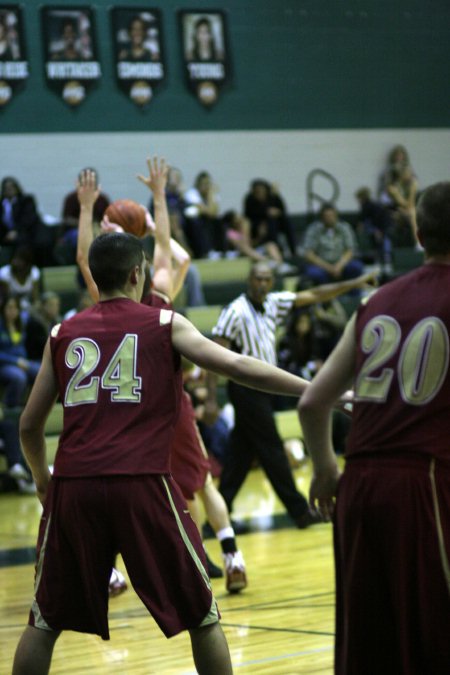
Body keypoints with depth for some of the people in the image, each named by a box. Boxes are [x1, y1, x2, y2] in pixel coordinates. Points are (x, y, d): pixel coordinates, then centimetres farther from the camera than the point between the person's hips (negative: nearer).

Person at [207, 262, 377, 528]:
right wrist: (211, 400, -21)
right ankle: (299, 511, 2)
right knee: (272, 449, -3)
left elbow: (313, 296, 13)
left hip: (263, 386, 8)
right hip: (246, 385, -8)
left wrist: (353, 284, 7)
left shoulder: (274, 303, 6)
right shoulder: (236, 312, -15)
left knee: (242, 451, 10)